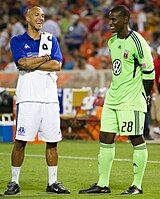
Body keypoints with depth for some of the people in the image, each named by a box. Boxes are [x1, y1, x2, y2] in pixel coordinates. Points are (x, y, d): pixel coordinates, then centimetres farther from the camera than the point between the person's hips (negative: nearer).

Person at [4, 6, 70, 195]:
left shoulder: (51, 40, 14)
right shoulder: (17, 41, 5)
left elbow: (57, 65, -2)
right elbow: (23, 63, -13)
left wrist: (32, 63, -8)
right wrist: (46, 58, -4)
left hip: (50, 98, 3)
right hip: (28, 97, -3)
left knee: (52, 141, 5)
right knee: (20, 141, -4)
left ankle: (52, 182, 13)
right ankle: (14, 182, 5)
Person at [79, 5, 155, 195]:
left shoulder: (136, 41, -13)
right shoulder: (112, 42, 12)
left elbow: (149, 71, -10)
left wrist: (146, 96, -4)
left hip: (131, 100, -9)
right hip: (112, 98, 9)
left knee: (136, 140, -2)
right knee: (105, 138, 7)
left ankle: (137, 185, 4)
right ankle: (103, 184, 12)